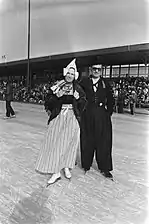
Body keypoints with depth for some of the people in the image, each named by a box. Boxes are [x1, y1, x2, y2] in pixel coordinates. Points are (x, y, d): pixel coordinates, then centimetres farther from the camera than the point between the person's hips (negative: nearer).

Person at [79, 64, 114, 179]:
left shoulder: (105, 84, 7)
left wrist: (108, 112, 2)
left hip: (102, 116, 1)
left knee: (103, 141, 4)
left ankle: (105, 168, 16)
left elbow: (111, 100, 10)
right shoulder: (84, 82, 3)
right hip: (87, 115, -1)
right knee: (87, 141, 8)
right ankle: (86, 165, 25)